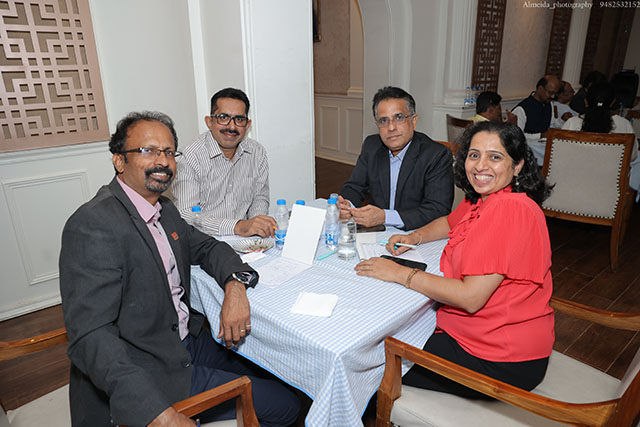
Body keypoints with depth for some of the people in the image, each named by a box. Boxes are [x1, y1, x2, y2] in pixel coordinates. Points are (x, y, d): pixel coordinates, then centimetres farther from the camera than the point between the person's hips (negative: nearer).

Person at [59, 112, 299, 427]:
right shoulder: (94, 224, -23)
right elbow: (91, 336, -28)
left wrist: (235, 284, -10)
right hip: (150, 373, -8)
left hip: (187, 340, 8)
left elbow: (206, 247, 13)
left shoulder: (164, 209, 5)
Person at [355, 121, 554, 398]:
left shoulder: (509, 209, -26)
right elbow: (450, 222, 24)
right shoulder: (480, 199, 3)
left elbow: (471, 297, -28)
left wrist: (400, 273, -20)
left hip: (503, 362, -8)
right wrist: (414, 237, 4)